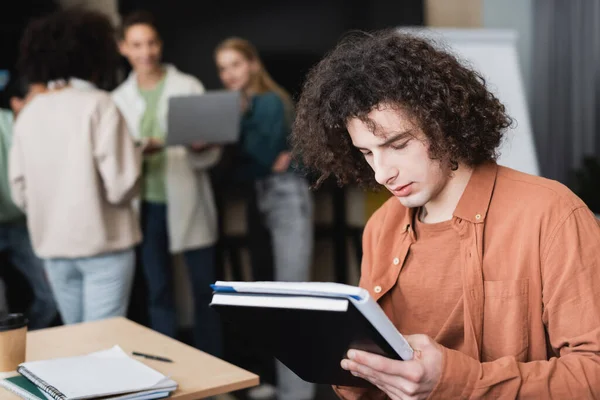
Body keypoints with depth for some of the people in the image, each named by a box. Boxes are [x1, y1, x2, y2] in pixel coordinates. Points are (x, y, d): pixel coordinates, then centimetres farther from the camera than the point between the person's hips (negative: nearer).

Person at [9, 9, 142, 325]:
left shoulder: (28, 113, 5)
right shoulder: (96, 104, -10)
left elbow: (19, 192, 8)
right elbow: (120, 187, -16)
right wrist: (134, 155, 3)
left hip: (52, 247, 6)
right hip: (102, 244, -5)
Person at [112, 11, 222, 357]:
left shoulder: (189, 87, 1)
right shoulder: (119, 99, 8)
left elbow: (212, 151, -2)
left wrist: (200, 147, -25)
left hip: (187, 202, -2)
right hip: (147, 205, 2)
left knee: (204, 288, 3)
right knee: (159, 291, 10)